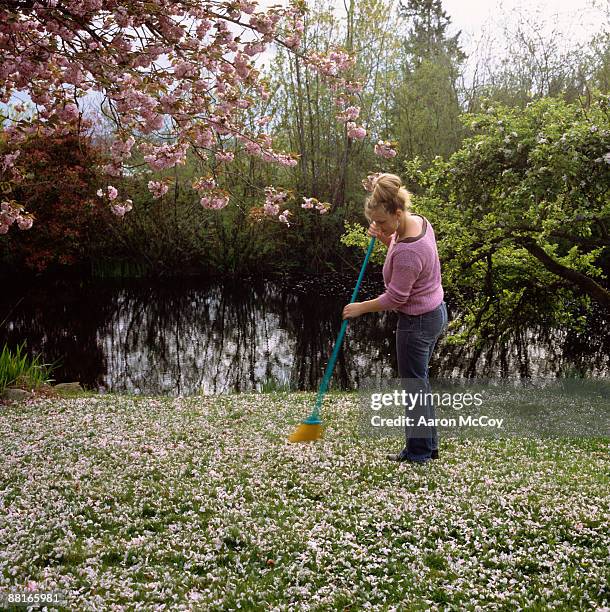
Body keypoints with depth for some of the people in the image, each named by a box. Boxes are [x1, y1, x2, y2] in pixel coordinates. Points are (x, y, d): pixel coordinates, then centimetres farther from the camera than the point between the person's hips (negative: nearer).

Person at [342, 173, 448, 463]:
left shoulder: (408, 251, -32)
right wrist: (384, 238, 0)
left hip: (417, 322, -10)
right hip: (434, 312, 10)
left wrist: (360, 307, -9)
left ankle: (418, 452, 22)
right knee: (419, 380, 20)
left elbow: (395, 298, -22)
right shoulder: (417, 221, -3)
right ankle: (429, 444, 32)